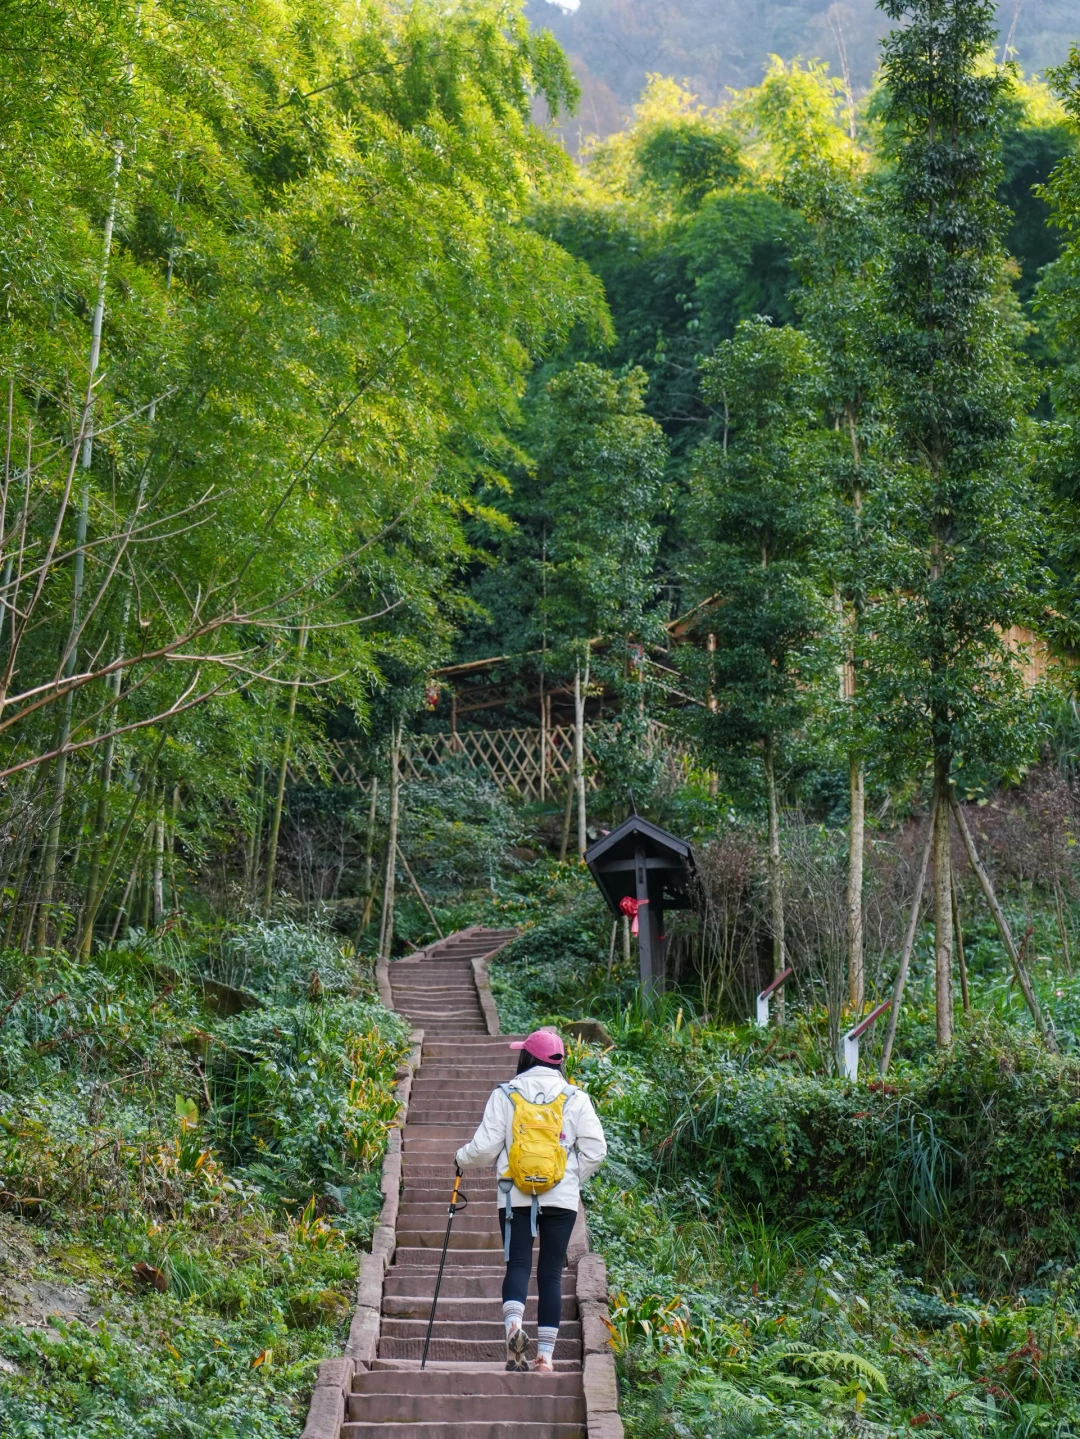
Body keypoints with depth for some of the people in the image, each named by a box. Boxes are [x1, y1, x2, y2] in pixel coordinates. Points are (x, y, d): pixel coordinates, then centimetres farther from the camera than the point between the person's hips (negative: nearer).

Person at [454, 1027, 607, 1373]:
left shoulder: (504, 1095, 1)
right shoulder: (575, 1098, 3)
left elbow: (484, 1147, 0)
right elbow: (595, 1149, -1)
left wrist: (462, 1159, 21)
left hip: (515, 1196, -1)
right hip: (561, 1198, 1)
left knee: (517, 1264, 3)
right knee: (551, 1272, 6)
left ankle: (514, 1323, -24)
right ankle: (546, 1353, 4)